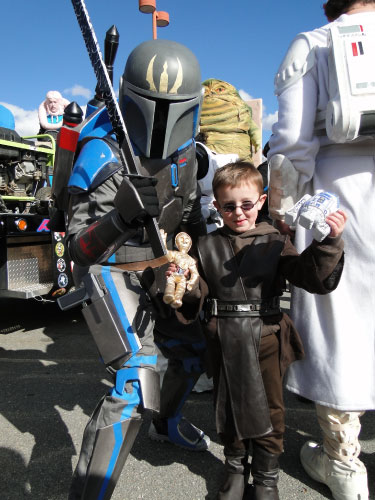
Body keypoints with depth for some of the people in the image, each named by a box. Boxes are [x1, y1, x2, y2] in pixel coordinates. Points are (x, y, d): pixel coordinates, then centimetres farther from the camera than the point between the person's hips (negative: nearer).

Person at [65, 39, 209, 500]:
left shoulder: (184, 152, -1)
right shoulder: (103, 155, -21)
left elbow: (190, 211, 14)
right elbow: (79, 246, -20)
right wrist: (120, 217, -38)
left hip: (155, 271, 7)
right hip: (109, 272, -7)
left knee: (192, 352, 19)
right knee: (136, 382, -21)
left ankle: (166, 422, 49)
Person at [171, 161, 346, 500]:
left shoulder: (274, 243, -3)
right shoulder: (207, 247, 1)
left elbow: (316, 279, -12)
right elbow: (194, 303, 1)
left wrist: (330, 242, -25)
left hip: (266, 338, -1)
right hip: (225, 342, 1)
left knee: (269, 410, 13)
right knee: (229, 406, 17)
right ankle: (235, 468, 43)